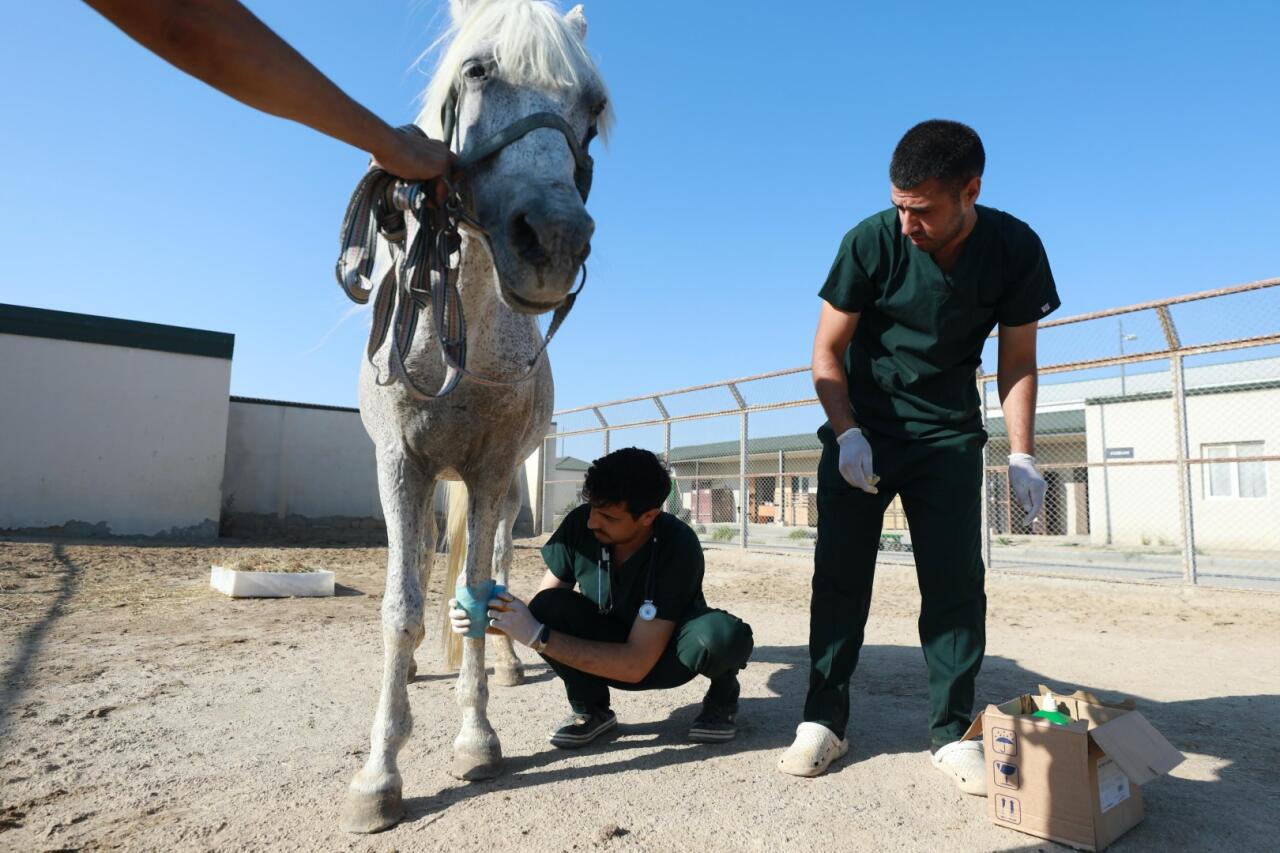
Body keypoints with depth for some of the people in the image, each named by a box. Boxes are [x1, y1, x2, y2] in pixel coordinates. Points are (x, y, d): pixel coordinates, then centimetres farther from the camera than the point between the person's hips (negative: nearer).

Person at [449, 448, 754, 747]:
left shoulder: (678, 546, -32)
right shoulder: (580, 525, -21)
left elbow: (636, 664, -32)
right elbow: (540, 610, -11)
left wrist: (537, 636, -37)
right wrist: (486, 617, -32)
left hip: (667, 657, -2)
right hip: (606, 649, 3)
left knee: (723, 634, -36)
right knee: (549, 608, -27)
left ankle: (722, 694, 1)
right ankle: (590, 709, -2)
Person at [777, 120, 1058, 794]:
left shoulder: (1016, 250, -10)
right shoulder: (871, 242, -16)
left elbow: (1017, 361, 0)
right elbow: (827, 353, -10)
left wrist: (1020, 454, -9)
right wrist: (847, 434, -22)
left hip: (948, 434, 2)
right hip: (862, 428, -1)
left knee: (956, 579, -3)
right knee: (840, 575, -3)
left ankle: (952, 731, 10)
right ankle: (823, 720, 8)